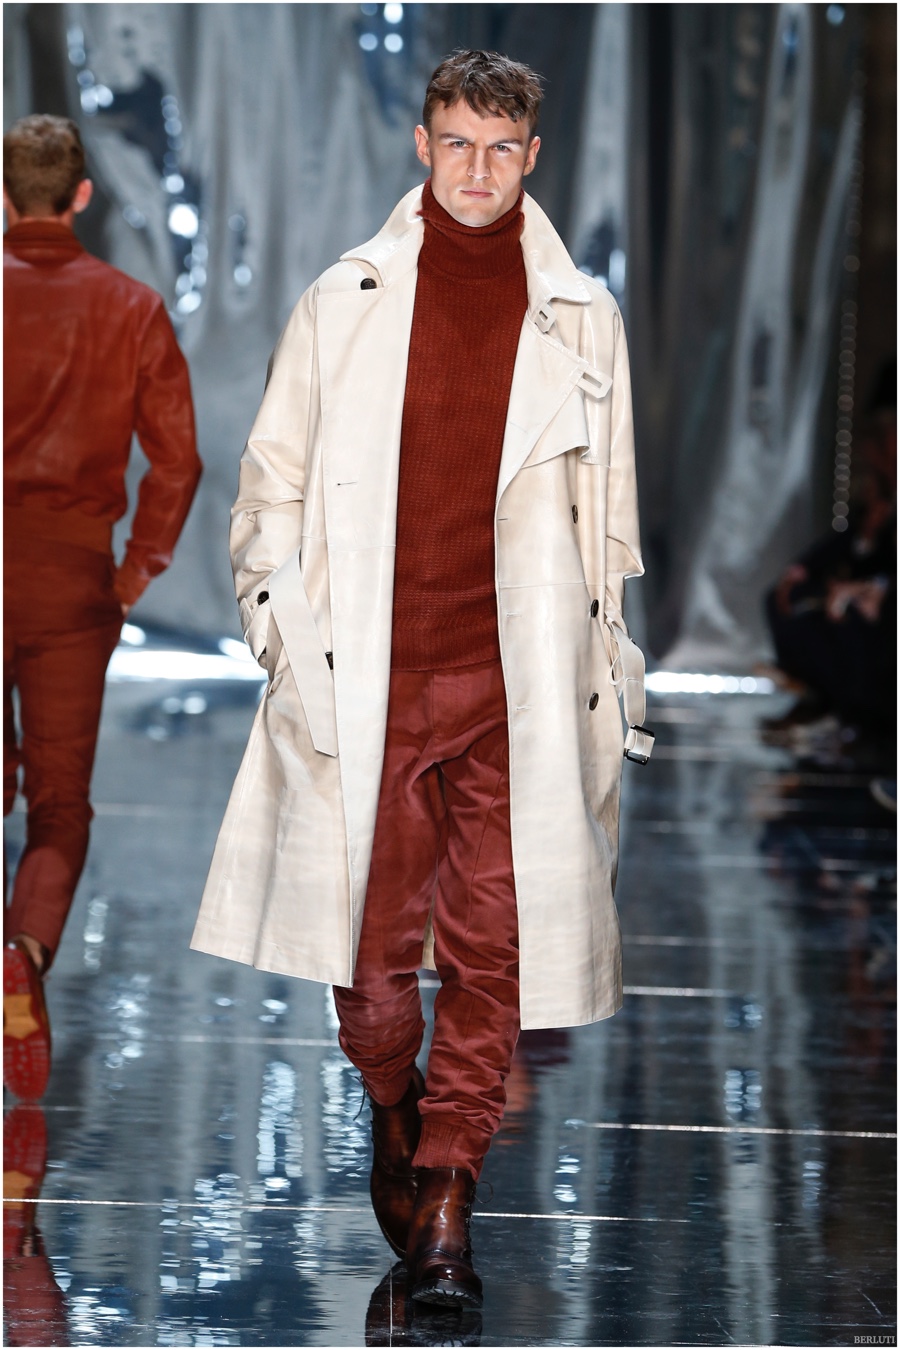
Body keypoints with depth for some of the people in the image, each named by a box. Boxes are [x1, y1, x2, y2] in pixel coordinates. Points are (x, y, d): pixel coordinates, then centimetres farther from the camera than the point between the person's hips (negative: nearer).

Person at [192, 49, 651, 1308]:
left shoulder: (581, 317, 9)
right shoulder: (344, 300, 7)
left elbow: (607, 507, 15)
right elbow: (274, 474, 13)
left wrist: (604, 660, 12)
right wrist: (277, 615, 4)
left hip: (517, 681, 0)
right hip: (370, 673, 0)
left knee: (491, 942, -4)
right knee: (373, 934, 2)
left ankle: (445, 1204, 3)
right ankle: (395, 1126, 28)